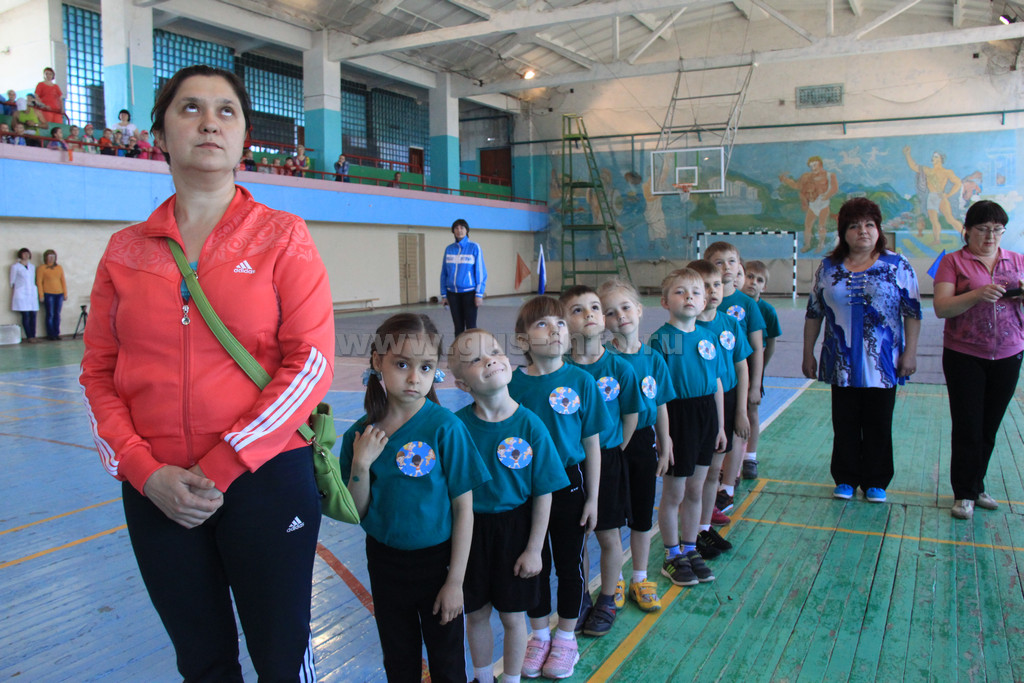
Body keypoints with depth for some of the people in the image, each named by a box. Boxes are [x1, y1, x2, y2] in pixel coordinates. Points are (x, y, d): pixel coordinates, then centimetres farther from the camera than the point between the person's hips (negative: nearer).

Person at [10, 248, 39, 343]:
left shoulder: (32, 266, 16)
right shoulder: (15, 266, 2)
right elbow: (12, 282, 4)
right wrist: (14, 292, 1)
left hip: (32, 293, 5)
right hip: (21, 294, -4)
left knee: (33, 315, -1)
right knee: (25, 316, -7)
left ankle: (33, 336, 2)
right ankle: (29, 337, -5)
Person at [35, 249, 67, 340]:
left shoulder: (59, 268, 13)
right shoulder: (41, 268, 2)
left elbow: (63, 281, 14)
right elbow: (39, 282, -1)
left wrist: (65, 293, 9)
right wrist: (41, 295, -7)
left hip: (59, 294, 3)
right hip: (48, 294, -3)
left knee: (57, 315, 5)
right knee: (50, 315, -2)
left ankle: (57, 334, 11)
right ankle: (50, 335, 2)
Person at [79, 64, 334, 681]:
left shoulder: (282, 236, -3)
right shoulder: (127, 249, 5)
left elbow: (312, 363, -10)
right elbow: (99, 373, 7)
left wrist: (221, 468, -13)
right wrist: (146, 471, -7)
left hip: (266, 481, -3)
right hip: (156, 490, 3)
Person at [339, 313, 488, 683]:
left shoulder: (446, 427, -19)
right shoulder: (361, 434, -8)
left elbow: (464, 508, -13)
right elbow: (358, 513, -2)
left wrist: (456, 580, -11)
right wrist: (361, 464, -19)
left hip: (436, 560, -3)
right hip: (385, 562, 3)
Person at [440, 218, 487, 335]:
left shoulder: (474, 247, -3)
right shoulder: (449, 249, 6)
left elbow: (480, 271, -5)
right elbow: (444, 273, 10)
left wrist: (479, 294, -10)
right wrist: (444, 294, 7)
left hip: (469, 292, -3)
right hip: (453, 293, 3)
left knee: (470, 326, -2)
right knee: (458, 327, 8)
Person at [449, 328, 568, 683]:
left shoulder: (530, 424, -15)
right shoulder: (457, 424, -12)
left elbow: (543, 494, -8)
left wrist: (534, 549, -7)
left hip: (514, 527, -1)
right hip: (470, 527, 1)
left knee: (512, 615, 14)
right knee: (476, 614, 18)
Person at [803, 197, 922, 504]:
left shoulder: (897, 265, -1)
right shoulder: (829, 266, 4)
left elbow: (912, 312, -1)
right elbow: (814, 312, 7)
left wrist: (910, 352, -7)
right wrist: (808, 354, 5)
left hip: (883, 363, -1)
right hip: (842, 363, 1)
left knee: (878, 424, 8)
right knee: (845, 423, 9)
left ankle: (876, 481, 22)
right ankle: (846, 479, 23)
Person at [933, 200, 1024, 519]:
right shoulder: (953, 261, -1)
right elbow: (941, 308, -11)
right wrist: (977, 294, -26)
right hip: (964, 357, -3)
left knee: (989, 428, 11)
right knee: (967, 428, -2)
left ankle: (976, 487, 25)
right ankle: (964, 494, 9)